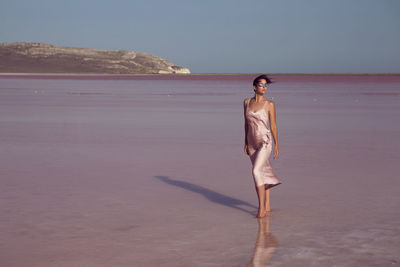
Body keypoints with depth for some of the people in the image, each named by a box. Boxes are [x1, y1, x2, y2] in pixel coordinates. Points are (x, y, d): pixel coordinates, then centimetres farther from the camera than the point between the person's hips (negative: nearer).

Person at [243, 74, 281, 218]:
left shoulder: (269, 104, -6)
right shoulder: (247, 102, 5)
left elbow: (273, 125, -2)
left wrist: (276, 145, 0)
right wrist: (246, 142, 15)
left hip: (265, 142, -5)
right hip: (252, 143, 5)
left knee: (257, 171, -18)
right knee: (264, 172, 14)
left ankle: (261, 208, -13)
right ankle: (267, 205, 24)